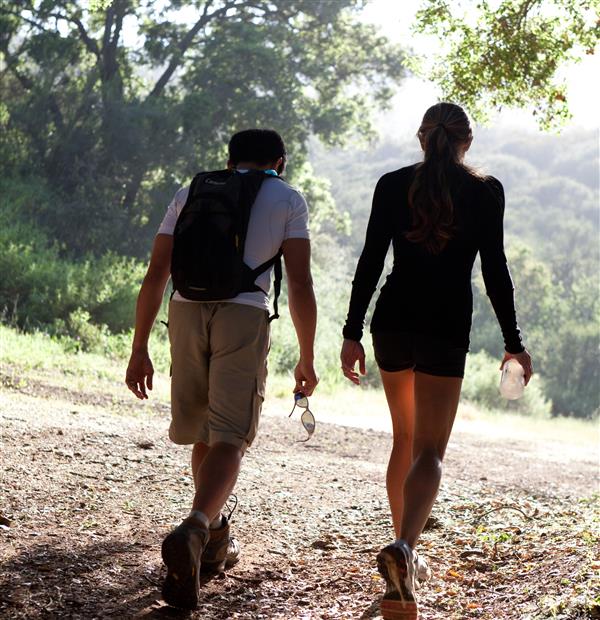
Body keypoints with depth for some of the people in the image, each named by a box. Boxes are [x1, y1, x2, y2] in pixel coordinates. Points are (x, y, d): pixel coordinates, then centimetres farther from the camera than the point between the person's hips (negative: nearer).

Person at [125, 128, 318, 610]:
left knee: (205, 431, 19)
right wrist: (307, 358, 9)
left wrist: (140, 349, 16)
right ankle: (193, 530, -29)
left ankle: (215, 538, 31)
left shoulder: (191, 194, 22)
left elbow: (156, 274, 14)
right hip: (244, 316, -3)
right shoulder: (288, 199, 13)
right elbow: (300, 285, 3)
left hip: (186, 312, 3)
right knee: (229, 438, -5)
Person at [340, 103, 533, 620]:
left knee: (405, 440, 20)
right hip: (447, 326, -3)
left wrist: (353, 332, 1)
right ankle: (403, 548, -31)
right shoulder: (486, 191, 0)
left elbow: (371, 261, 0)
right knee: (429, 451, -6)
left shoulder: (393, 185, 5)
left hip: (393, 322, 3)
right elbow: (494, 270, -3)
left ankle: (405, 554, 25)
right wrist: (513, 342, 4)